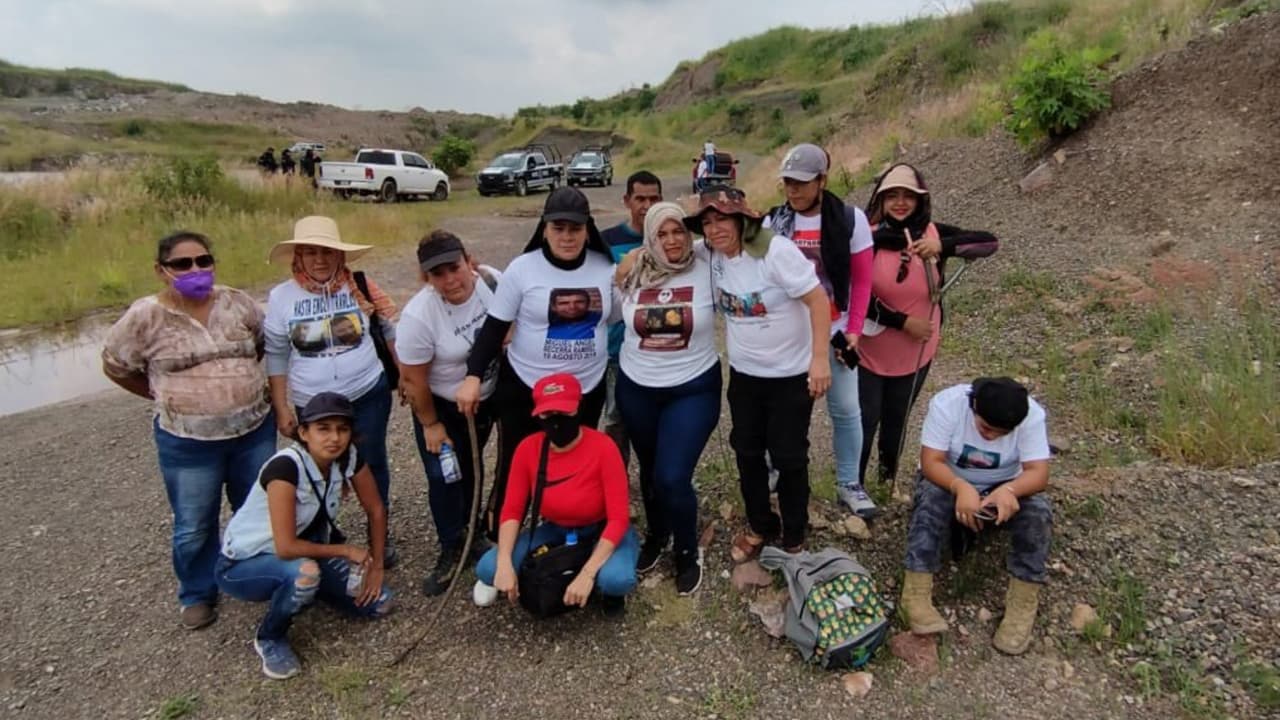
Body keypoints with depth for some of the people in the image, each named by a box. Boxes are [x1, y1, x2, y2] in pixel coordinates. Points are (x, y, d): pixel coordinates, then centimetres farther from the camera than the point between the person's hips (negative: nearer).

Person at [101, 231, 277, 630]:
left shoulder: (237, 303, -4)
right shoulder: (145, 317, -11)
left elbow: (264, 344, 13)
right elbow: (115, 366, 2)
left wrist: (237, 380, 8)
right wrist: (162, 396, 3)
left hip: (254, 429, 3)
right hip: (187, 442, -2)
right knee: (194, 526, 12)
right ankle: (198, 595, 34)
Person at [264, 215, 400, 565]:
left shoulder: (360, 287, -7)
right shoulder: (281, 297, -6)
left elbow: (392, 330, 4)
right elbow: (276, 355, -1)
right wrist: (281, 408, -1)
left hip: (368, 395, 0)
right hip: (312, 405, 0)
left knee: (372, 464, 13)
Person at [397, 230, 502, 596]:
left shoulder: (492, 282, -20)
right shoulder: (418, 316, -30)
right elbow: (413, 379, -20)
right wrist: (430, 425, -12)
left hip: (486, 399, 4)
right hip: (442, 406, -4)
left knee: (472, 470, 21)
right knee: (446, 478, 1)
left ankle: (462, 530, 43)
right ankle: (452, 549, 22)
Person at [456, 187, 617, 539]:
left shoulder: (605, 268, -3)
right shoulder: (523, 269, -12)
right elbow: (494, 327, -8)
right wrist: (473, 376, -17)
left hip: (587, 391, 3)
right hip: (525, 390, -3)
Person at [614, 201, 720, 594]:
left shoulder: (708, 272, -12)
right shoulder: (633, 273, -5)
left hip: (693, 389, -3)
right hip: (637, 388, 3)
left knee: (672, 477, -10)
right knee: (650, 470, 20)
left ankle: (688, 553, 18)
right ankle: (656, 535, 47)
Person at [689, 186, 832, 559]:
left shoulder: (776, 250, -22)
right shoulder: (713, 256, -5)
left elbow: (818, 299, -22)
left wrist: (819, 359, -27)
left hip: (791, 374, -5)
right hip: (743, 373, 5)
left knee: (789, 458, 5)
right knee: (747, 453, 14)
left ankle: (793, 538, 26)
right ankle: (760, 526, 35)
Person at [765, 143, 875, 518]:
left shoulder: (850, 218, -5)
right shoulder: (774, 222, -2)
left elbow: (862, 281, -2)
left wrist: (854, 330, -5)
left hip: (834, 332, 0)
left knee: (846, 409, 7)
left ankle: (849, 484, 23)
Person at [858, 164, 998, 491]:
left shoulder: (933, 233, -5)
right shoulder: (869, 237, -13)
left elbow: (989, 241, -14)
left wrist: (941, 247, -30)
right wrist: (904, 322, -18)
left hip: (915, 352, 3)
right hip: (869, 350, -3)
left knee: (897, 419, 20)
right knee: (865, 419, 6)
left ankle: (888, 480, 41)